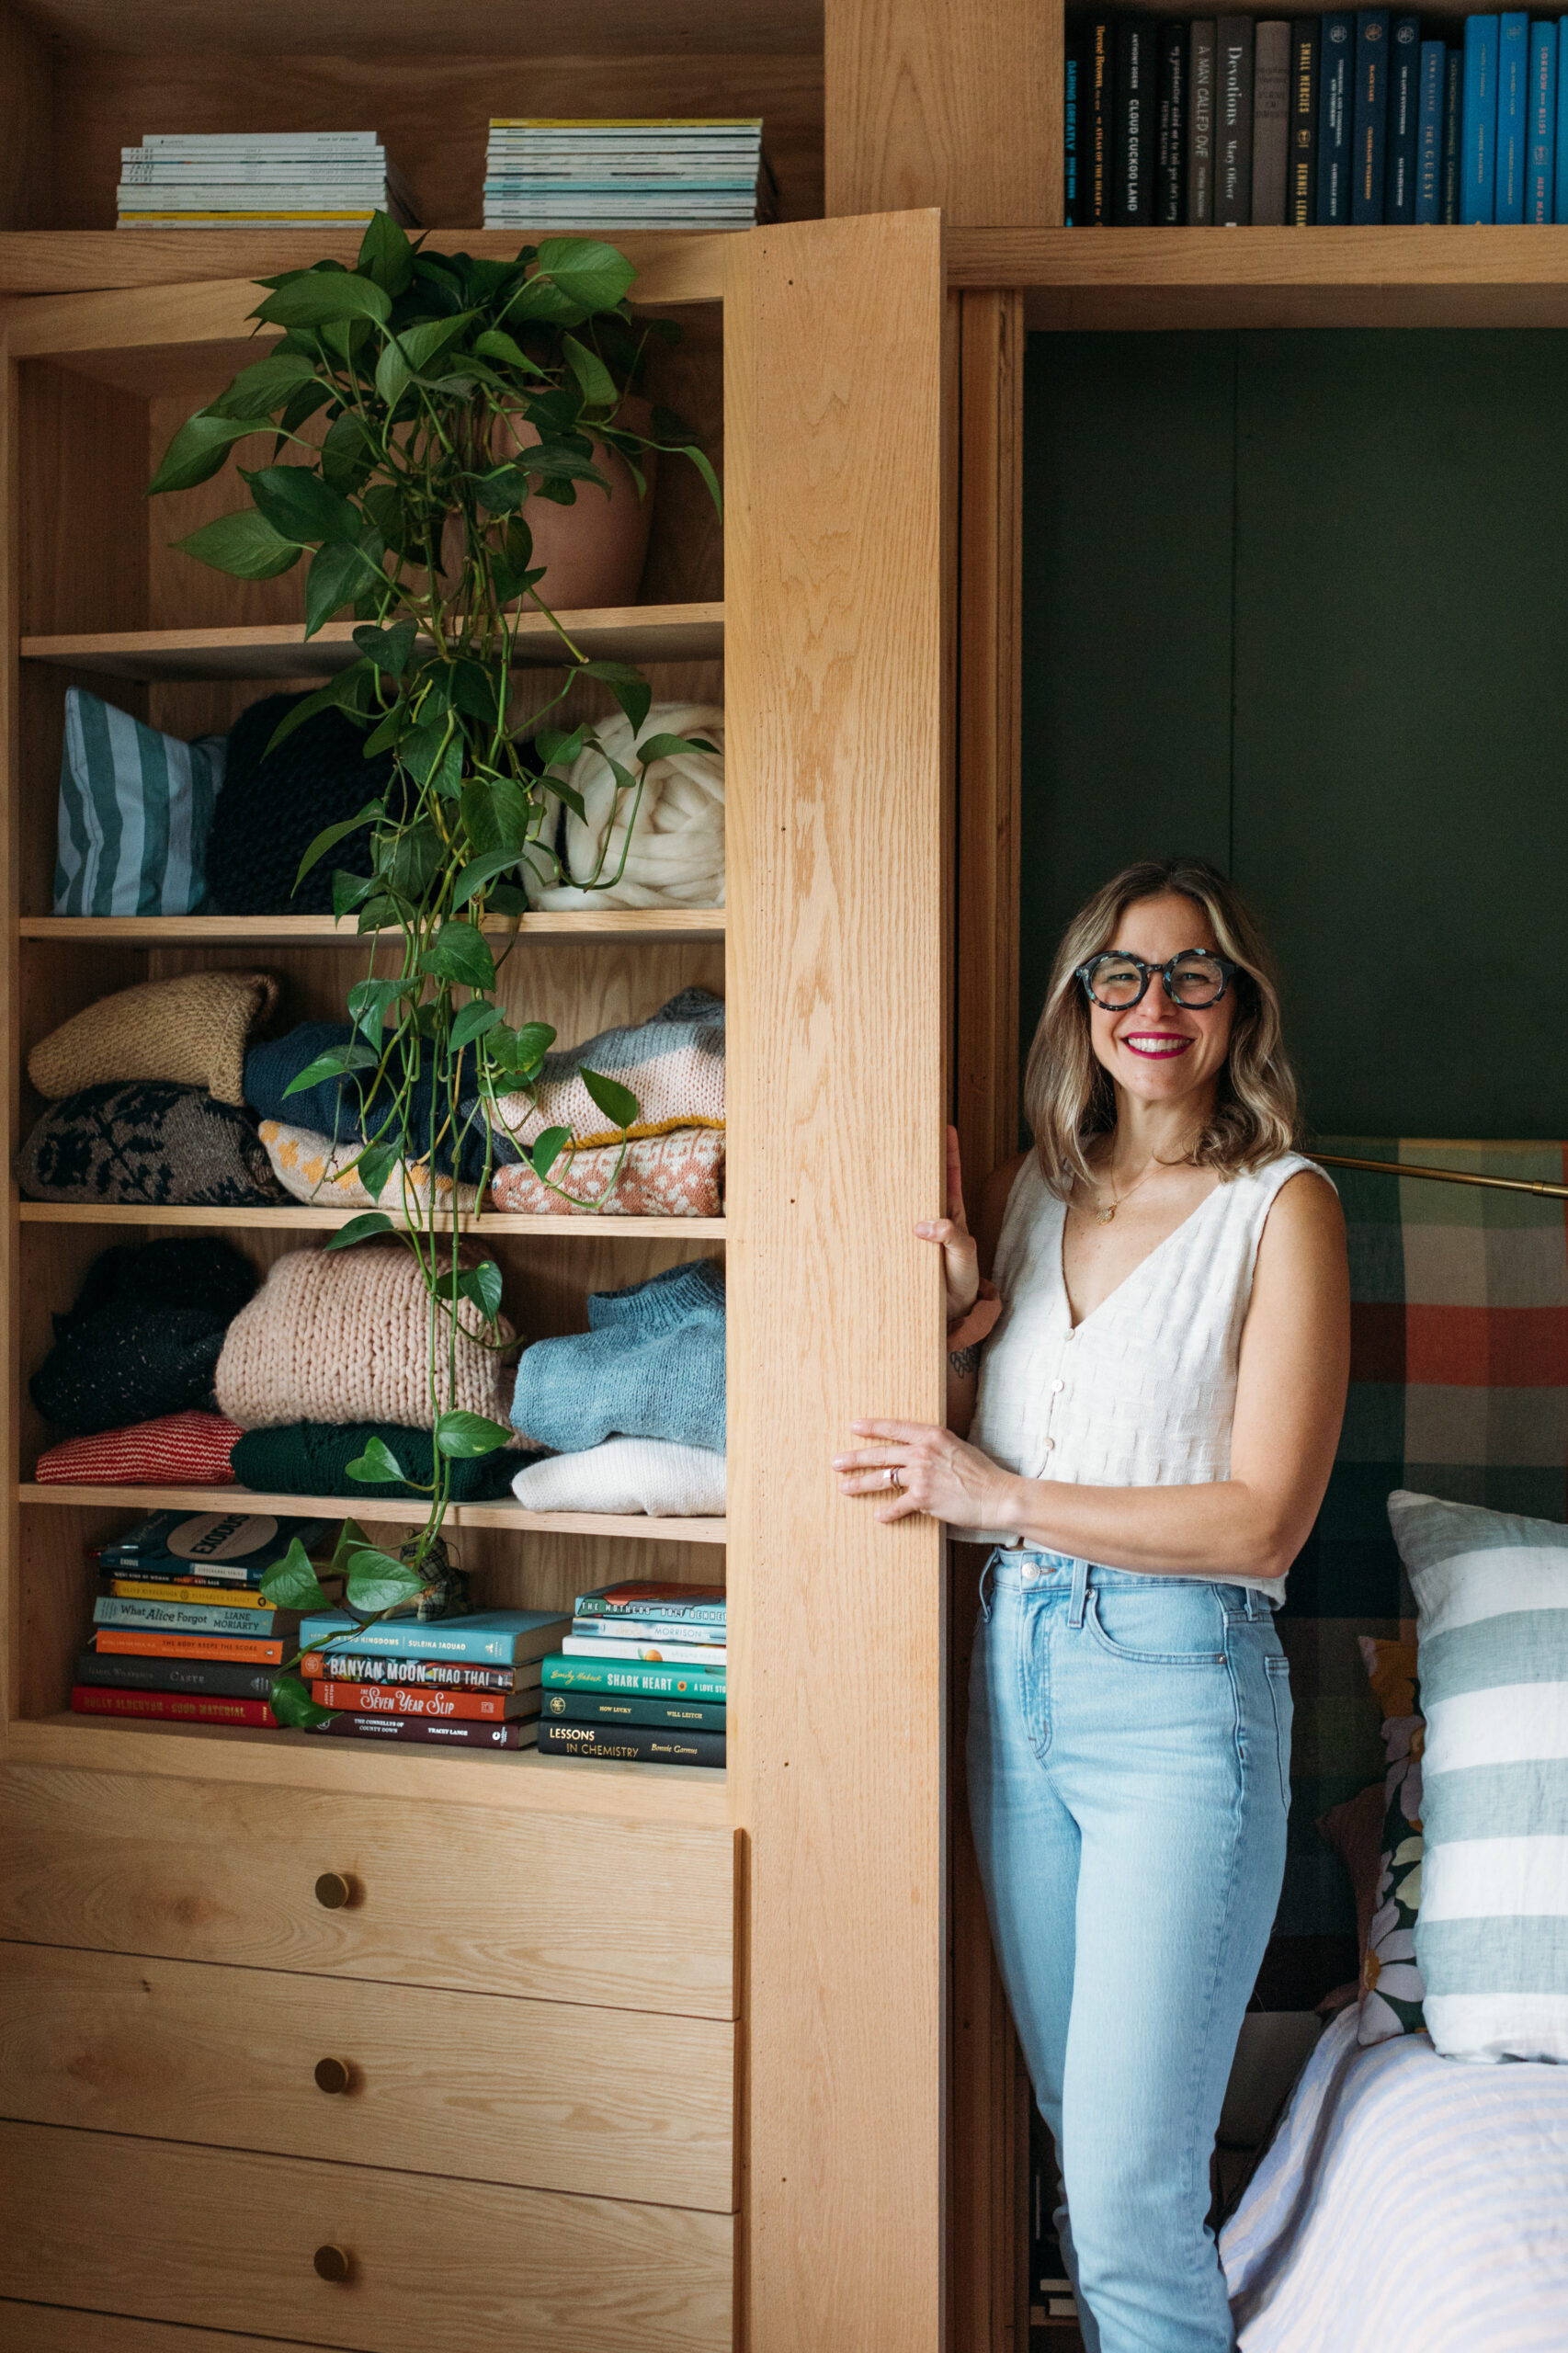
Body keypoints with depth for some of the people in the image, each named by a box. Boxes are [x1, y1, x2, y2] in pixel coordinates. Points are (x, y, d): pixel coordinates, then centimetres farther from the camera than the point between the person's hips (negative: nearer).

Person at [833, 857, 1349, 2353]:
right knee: (1074, 2128, 16)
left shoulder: (1281, 1207, -5)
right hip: (1013, 1668, 6)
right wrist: (958, 1321, -6)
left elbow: (1263, 1519, -12)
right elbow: (956, 1450, 14)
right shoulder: (1027, 1189, 10)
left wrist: (1002, 1498, -12)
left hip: (1180, 1687, -5)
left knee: (1131, 2190, -5)